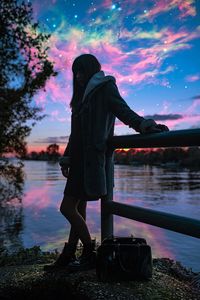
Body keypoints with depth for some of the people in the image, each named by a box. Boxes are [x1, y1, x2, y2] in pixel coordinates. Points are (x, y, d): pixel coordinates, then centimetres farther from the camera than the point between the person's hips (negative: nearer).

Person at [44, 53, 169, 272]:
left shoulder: (105, 88, 1)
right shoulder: (85, 95, 24)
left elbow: (123, 111, -15)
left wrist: (146, 126, -33)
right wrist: (66, 159, 18)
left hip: (93, 158, -8)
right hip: (81, 159, 8)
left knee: (68, 208, -8)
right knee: (78, 208, 10)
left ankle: (89, 254, 6)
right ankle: (68, 256, 19)